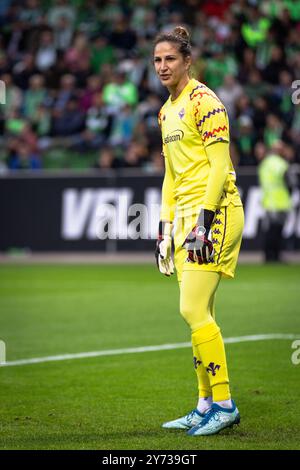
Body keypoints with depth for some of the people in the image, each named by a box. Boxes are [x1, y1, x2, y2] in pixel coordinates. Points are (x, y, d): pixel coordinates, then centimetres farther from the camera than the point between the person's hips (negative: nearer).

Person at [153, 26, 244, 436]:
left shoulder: (204, 102, -10)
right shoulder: (166, 111, 17)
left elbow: (220, 164, -15)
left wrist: (205, 218, -21)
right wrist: (165, 226, 18)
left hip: (215, 213, -9)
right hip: (186, 215, 9)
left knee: (194, 310, -13)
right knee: (198, 314, 8)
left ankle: (223, 404, -8)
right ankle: (207, 405, 13)